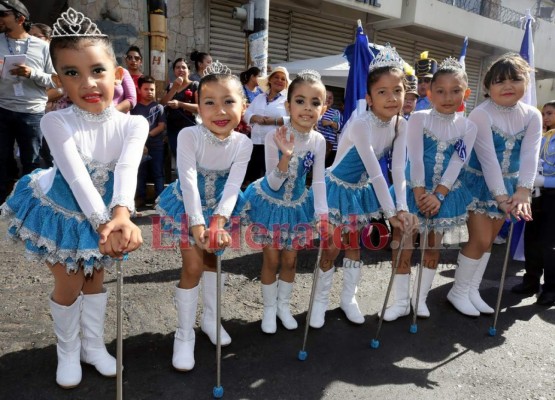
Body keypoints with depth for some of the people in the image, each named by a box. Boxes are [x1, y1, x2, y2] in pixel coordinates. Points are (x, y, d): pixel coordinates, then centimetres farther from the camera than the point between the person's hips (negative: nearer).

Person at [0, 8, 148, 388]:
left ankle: (93, 344, 37)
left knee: (95, 278, 16)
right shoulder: (57, 122, -25)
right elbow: (77, 177, -34)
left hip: (107, 211, 2)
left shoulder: (133, 124, -19)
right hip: (64, 210, -2)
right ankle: (68, 350, 33)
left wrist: (121, 214, -51)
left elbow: (127, 170, -34)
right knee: (69, 285, 6)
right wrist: (103, 222, -45)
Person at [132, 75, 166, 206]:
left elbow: (162, 126, -4)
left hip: (156, 145, -1)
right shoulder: (135, 108, 8)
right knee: (140, 173, 8)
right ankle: (141, 197, 19)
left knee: (158, 173, 3)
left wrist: (148, 134, -15)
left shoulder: (158, 107, 4)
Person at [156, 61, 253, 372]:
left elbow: (232, 187, -27)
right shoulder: (189, 136, -28)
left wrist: (218, 222, -41)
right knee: (193, 266, -7)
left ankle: (210, 317, 38)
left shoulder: (244, 144, -20)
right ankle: (184, 335, 11)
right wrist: (198, 225, -43)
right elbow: (189, 183, -33)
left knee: (213, 257, 16)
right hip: (187, 206, -3)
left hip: (219, 206, 3)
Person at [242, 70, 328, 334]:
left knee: (290, 259, 13)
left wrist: (322, 212, -18)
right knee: (271, 260, 6)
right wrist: (286, 157, -41)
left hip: (297, 204, 3)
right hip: (269, 201, -3)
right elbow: (273, 184, -25)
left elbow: (318, 180, -9)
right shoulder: (274, 137, -25)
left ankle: (283, 305, 35)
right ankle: (269, 308, 28)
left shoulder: (318, 141, -14)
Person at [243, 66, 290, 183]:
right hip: (257, 144, 4)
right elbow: (246, 115, 13)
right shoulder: (259, 98, 18)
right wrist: (256, 118, -9)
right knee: (254, 177, 8)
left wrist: (274, 121, -18)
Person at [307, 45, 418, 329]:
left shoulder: (401, 125, -9)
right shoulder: (360, 125, -30)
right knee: (331, 249, 2)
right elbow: (375, 173, -31)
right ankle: (320, 300, 22)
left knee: (354, 246, 16)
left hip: (362, 191, 6)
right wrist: (391, 213, -28)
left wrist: (403, 207, -22)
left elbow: (398, 169, -13)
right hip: (338, 189, -6)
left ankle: (348, 298, 33)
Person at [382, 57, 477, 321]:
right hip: (415, 189, -2)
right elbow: (415, 158, -14)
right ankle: (401, 301, 14)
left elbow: (457, 163, -9)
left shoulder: (468, 127, 0)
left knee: (433, 247, 12)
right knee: (403, 245, -2)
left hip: (446, 193, 3)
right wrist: (420, 192, -21)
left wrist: (438, 194, -19)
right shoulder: (419, 119, -7)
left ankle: (421, 297, 28)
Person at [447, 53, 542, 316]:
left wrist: (522, 191, -25)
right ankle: (458, 292, 12)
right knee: (480, 239, -7)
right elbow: (488, 159, -22)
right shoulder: (480, 115, -18)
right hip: (479, 182, -5)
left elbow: (529, 155, -12)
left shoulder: (532, 116, -2)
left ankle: (472, 291, 24)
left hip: (508, 184, 6)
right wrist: (500, 195, -26)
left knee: (489, 240, 11)